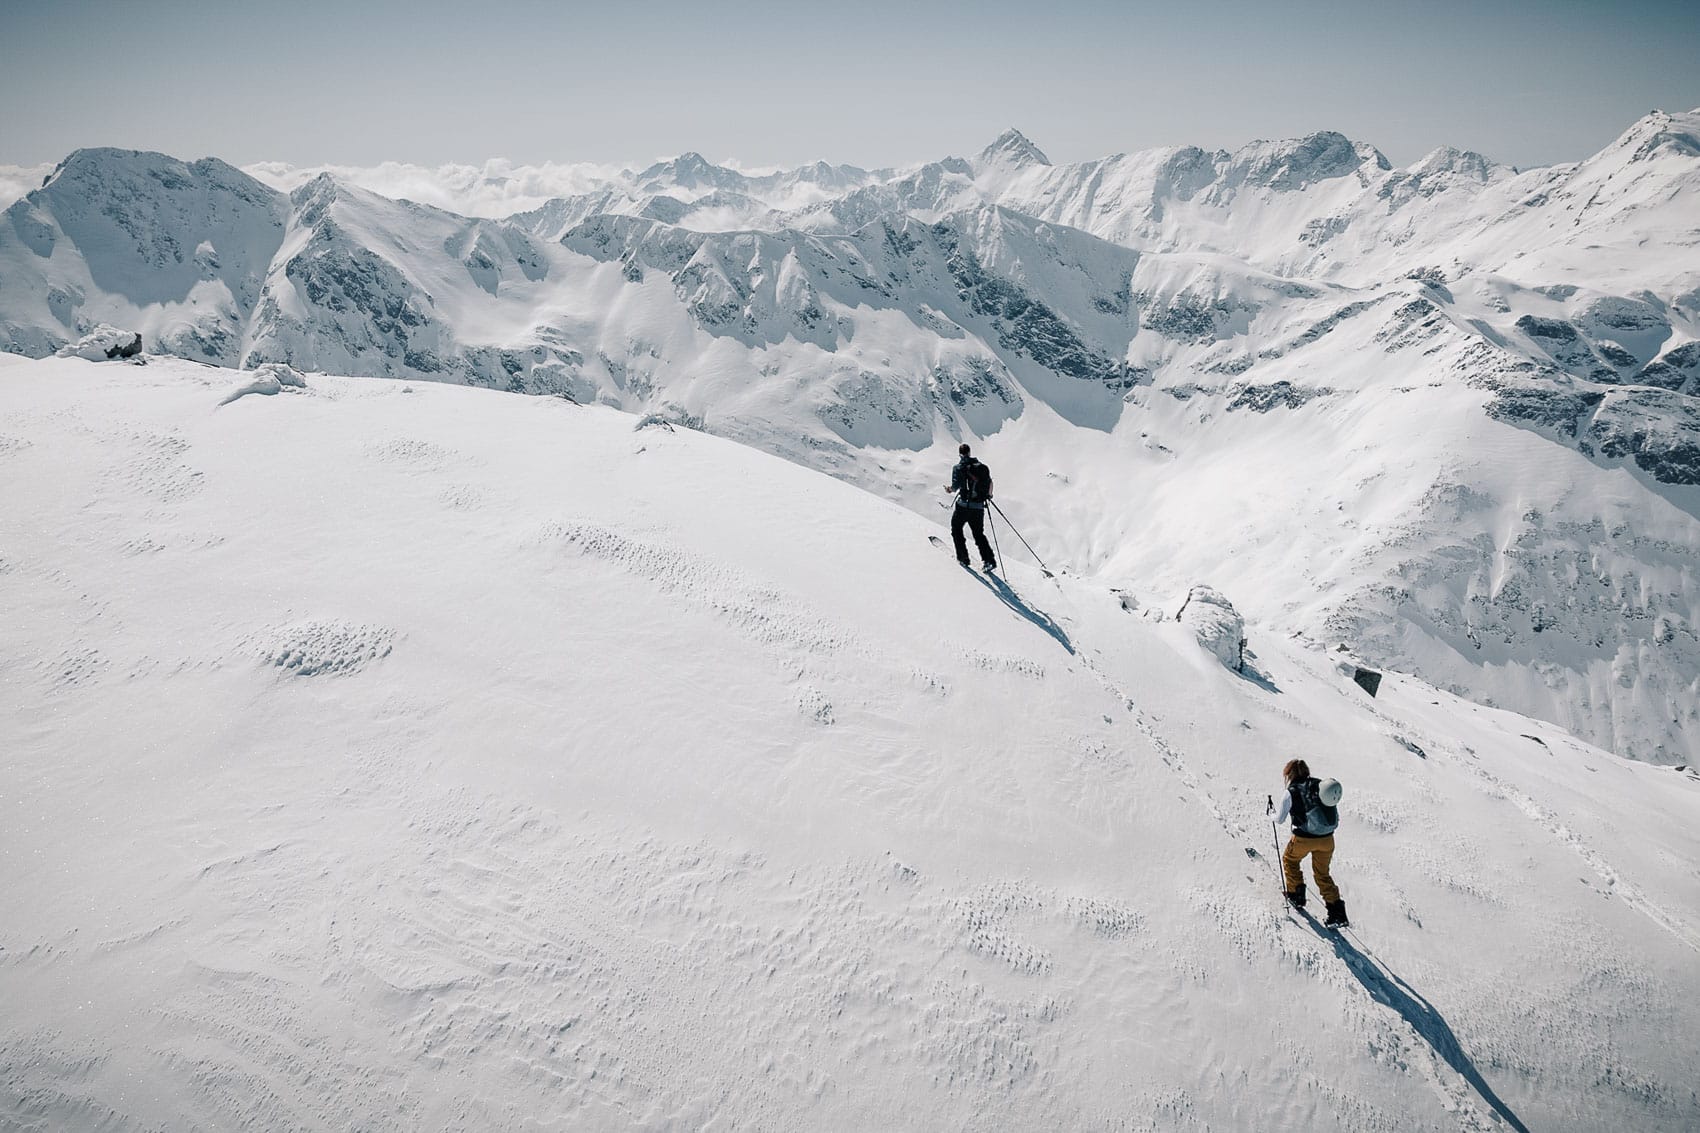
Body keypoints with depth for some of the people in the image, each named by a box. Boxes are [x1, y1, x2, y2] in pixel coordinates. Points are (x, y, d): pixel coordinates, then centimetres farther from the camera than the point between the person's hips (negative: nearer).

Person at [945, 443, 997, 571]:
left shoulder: (959, 468, -7)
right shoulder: (980, 466, 5)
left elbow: (956, 486, -15)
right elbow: (989, 482, 6)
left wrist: (951, 489, 8)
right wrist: (988, 495, 23)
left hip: (964, 505, -4)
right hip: (979, 507, 4)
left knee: (956, 529, 19)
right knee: (979, 534, 16)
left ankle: (963, 557, 14)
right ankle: (989, 560, 3)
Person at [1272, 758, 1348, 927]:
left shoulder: (1290, 793, -7)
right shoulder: (1322, 786, 4)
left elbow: (1279, 820, 2)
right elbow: (1336, 817, 9)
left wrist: (1274, 815, 24)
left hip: (1304, 839, -4)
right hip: (1327, 839, 4)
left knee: (1289, 860, 27)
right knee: (1322, 874, 21)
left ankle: (1296, 896, 28)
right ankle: (1337, 911, 12)